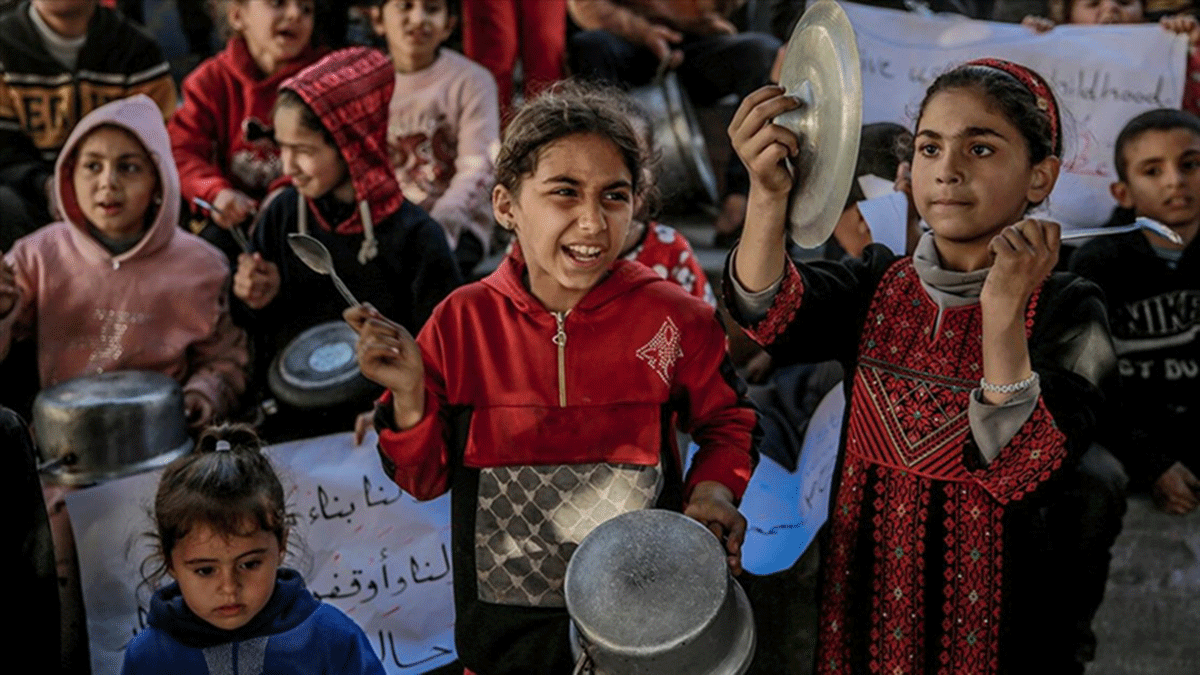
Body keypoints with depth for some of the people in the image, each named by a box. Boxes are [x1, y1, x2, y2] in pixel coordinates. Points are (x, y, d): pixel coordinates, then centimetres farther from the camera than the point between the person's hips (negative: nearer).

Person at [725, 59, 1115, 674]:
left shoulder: (1065, 310, -10)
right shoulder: (878, 283, 0)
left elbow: (1026, 480, -24)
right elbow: (771, 317, -22)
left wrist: (1004, 312, -33)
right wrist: (768, 193, -38)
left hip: (991, 620, -3)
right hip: (861, 603, 3)